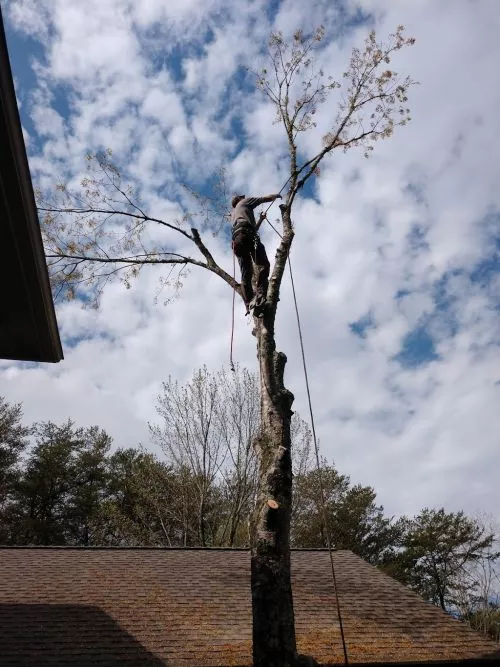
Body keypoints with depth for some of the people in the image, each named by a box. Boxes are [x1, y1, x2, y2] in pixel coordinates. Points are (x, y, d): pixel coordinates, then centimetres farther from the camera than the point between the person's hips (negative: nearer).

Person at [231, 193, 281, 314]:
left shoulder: (233, 213, 42)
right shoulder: (244, 202, 24)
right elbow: (266, 198, 22)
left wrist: (261, 220, 52)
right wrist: (277, 195, 40)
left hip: (237, 240, 7)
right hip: (246, 235, -7)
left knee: (246, 274, -2)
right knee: (262, 265, -19)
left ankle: (249, 304, -16)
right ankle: (259, 297, -39)